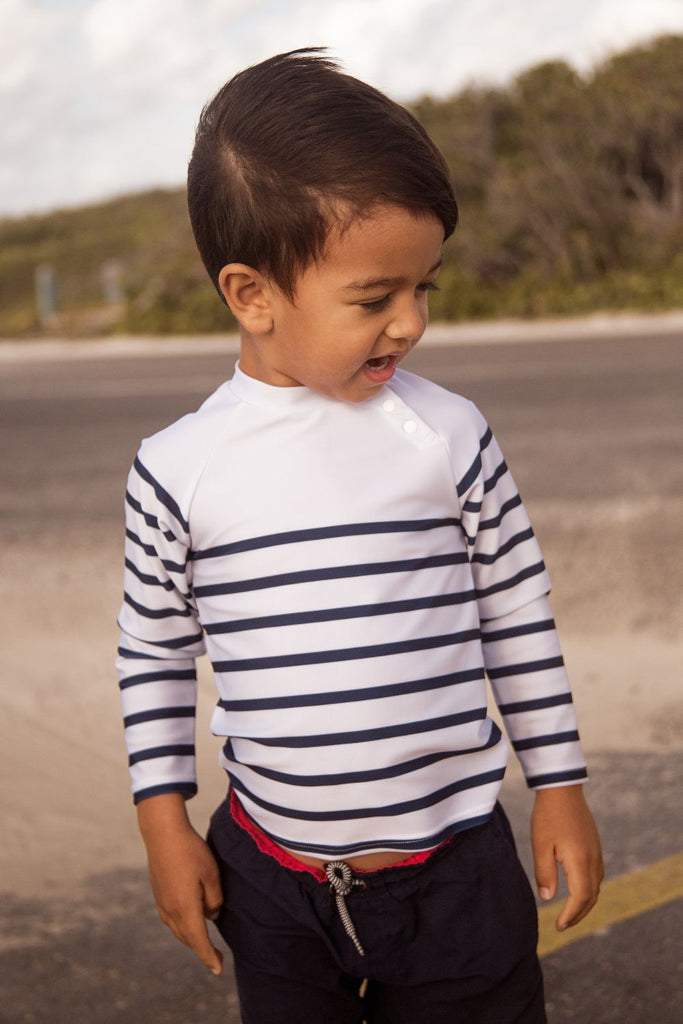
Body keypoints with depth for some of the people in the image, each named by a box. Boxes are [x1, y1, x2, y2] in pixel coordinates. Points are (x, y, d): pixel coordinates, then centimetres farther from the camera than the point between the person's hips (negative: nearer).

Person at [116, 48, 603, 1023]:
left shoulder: (447, 436, -7)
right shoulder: (178, 468, -7)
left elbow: (518, 612, 3)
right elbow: (153, 650, 5)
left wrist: (559, 784, 7)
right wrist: (164, 821, 5)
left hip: (454, 867, 0)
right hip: (271, 877, 1)